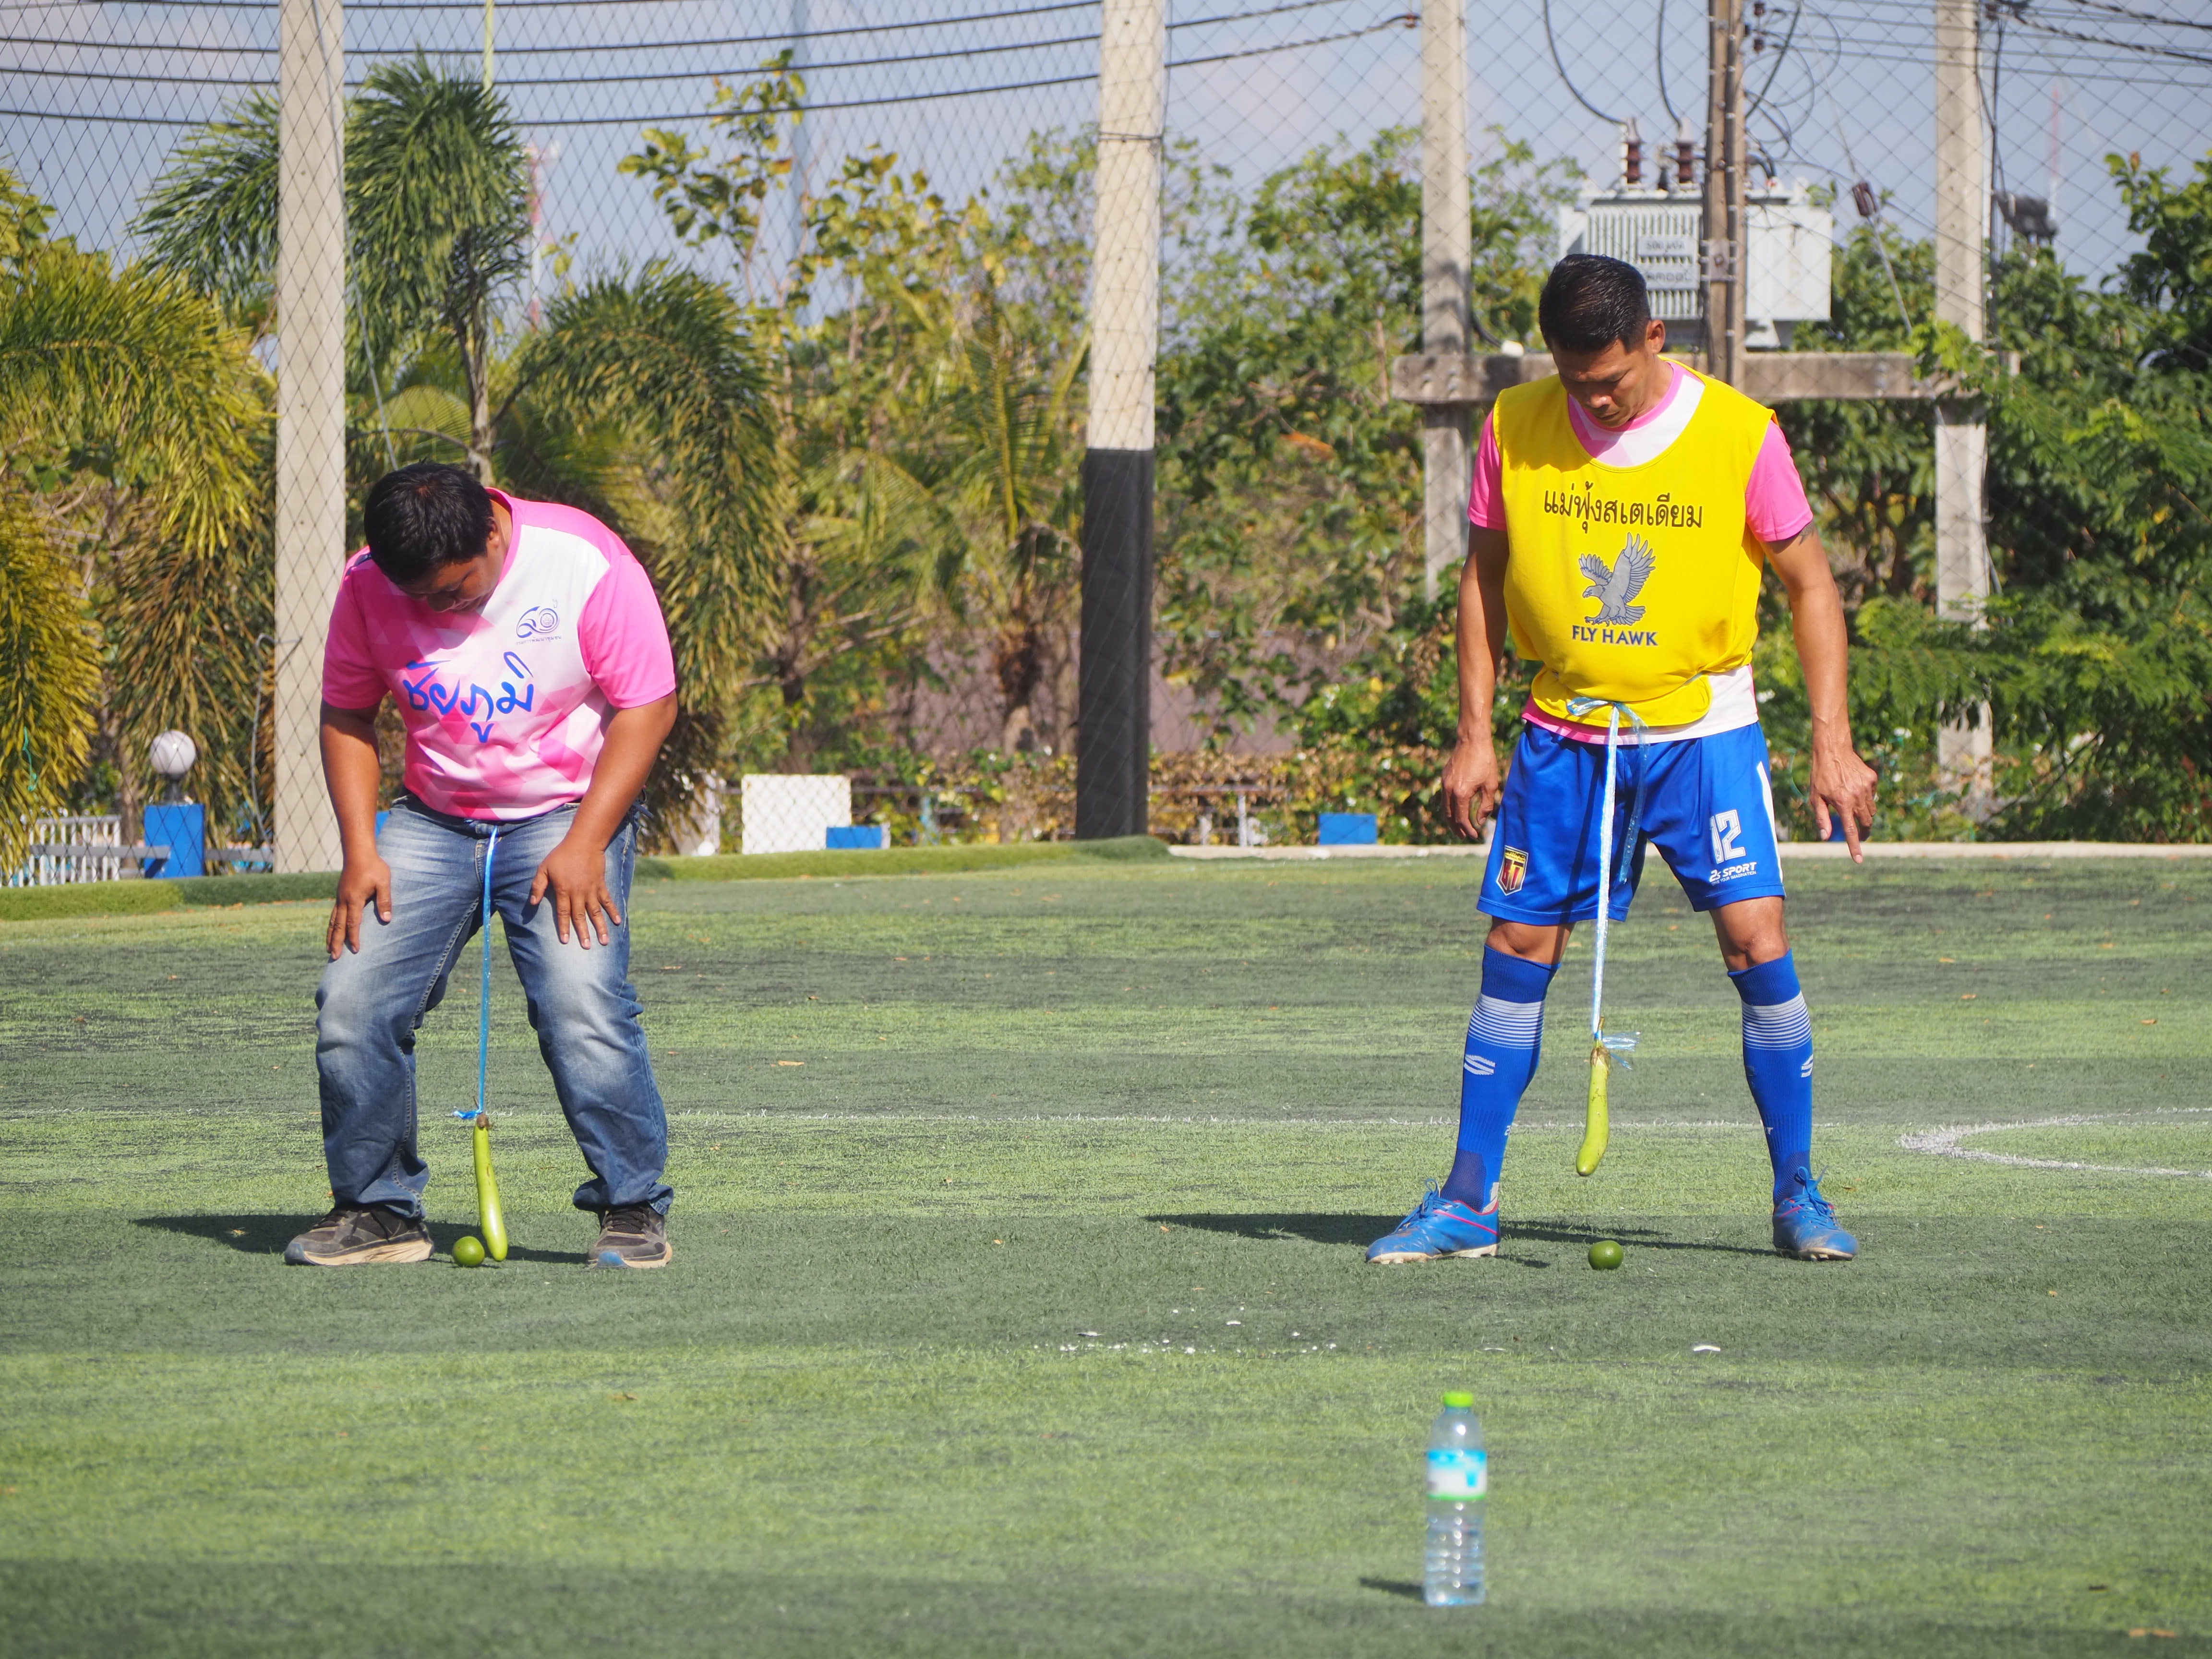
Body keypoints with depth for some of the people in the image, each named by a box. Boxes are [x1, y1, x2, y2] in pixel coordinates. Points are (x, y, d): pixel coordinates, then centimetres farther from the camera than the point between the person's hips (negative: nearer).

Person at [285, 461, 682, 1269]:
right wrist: (360, 851, -4)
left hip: (567, 815, -4)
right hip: (431, 821, 4)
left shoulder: (585, 562, -17)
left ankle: (633, 1208, -6)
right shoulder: (367, 586, -6)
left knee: (584, 1009, -21)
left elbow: (647, 707, -12)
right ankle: (378, 1210, 7)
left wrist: (582, 846, -17)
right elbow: (346, 716, 7)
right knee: (351, 1004, -9)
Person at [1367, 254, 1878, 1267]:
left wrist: (1833, 743, -7)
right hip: (1563, 729, 2)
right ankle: (1468, 1202, 10)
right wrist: (1474, 735, 3)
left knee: (1757, 941, -12)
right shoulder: (1515, 428, -4)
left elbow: (1808, 583, -1)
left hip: (1701, 724, -2)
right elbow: (1484, 576, 8)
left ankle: (1798, 1194, 1)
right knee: (1517, 952, 1)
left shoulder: (1739, 434, -10)